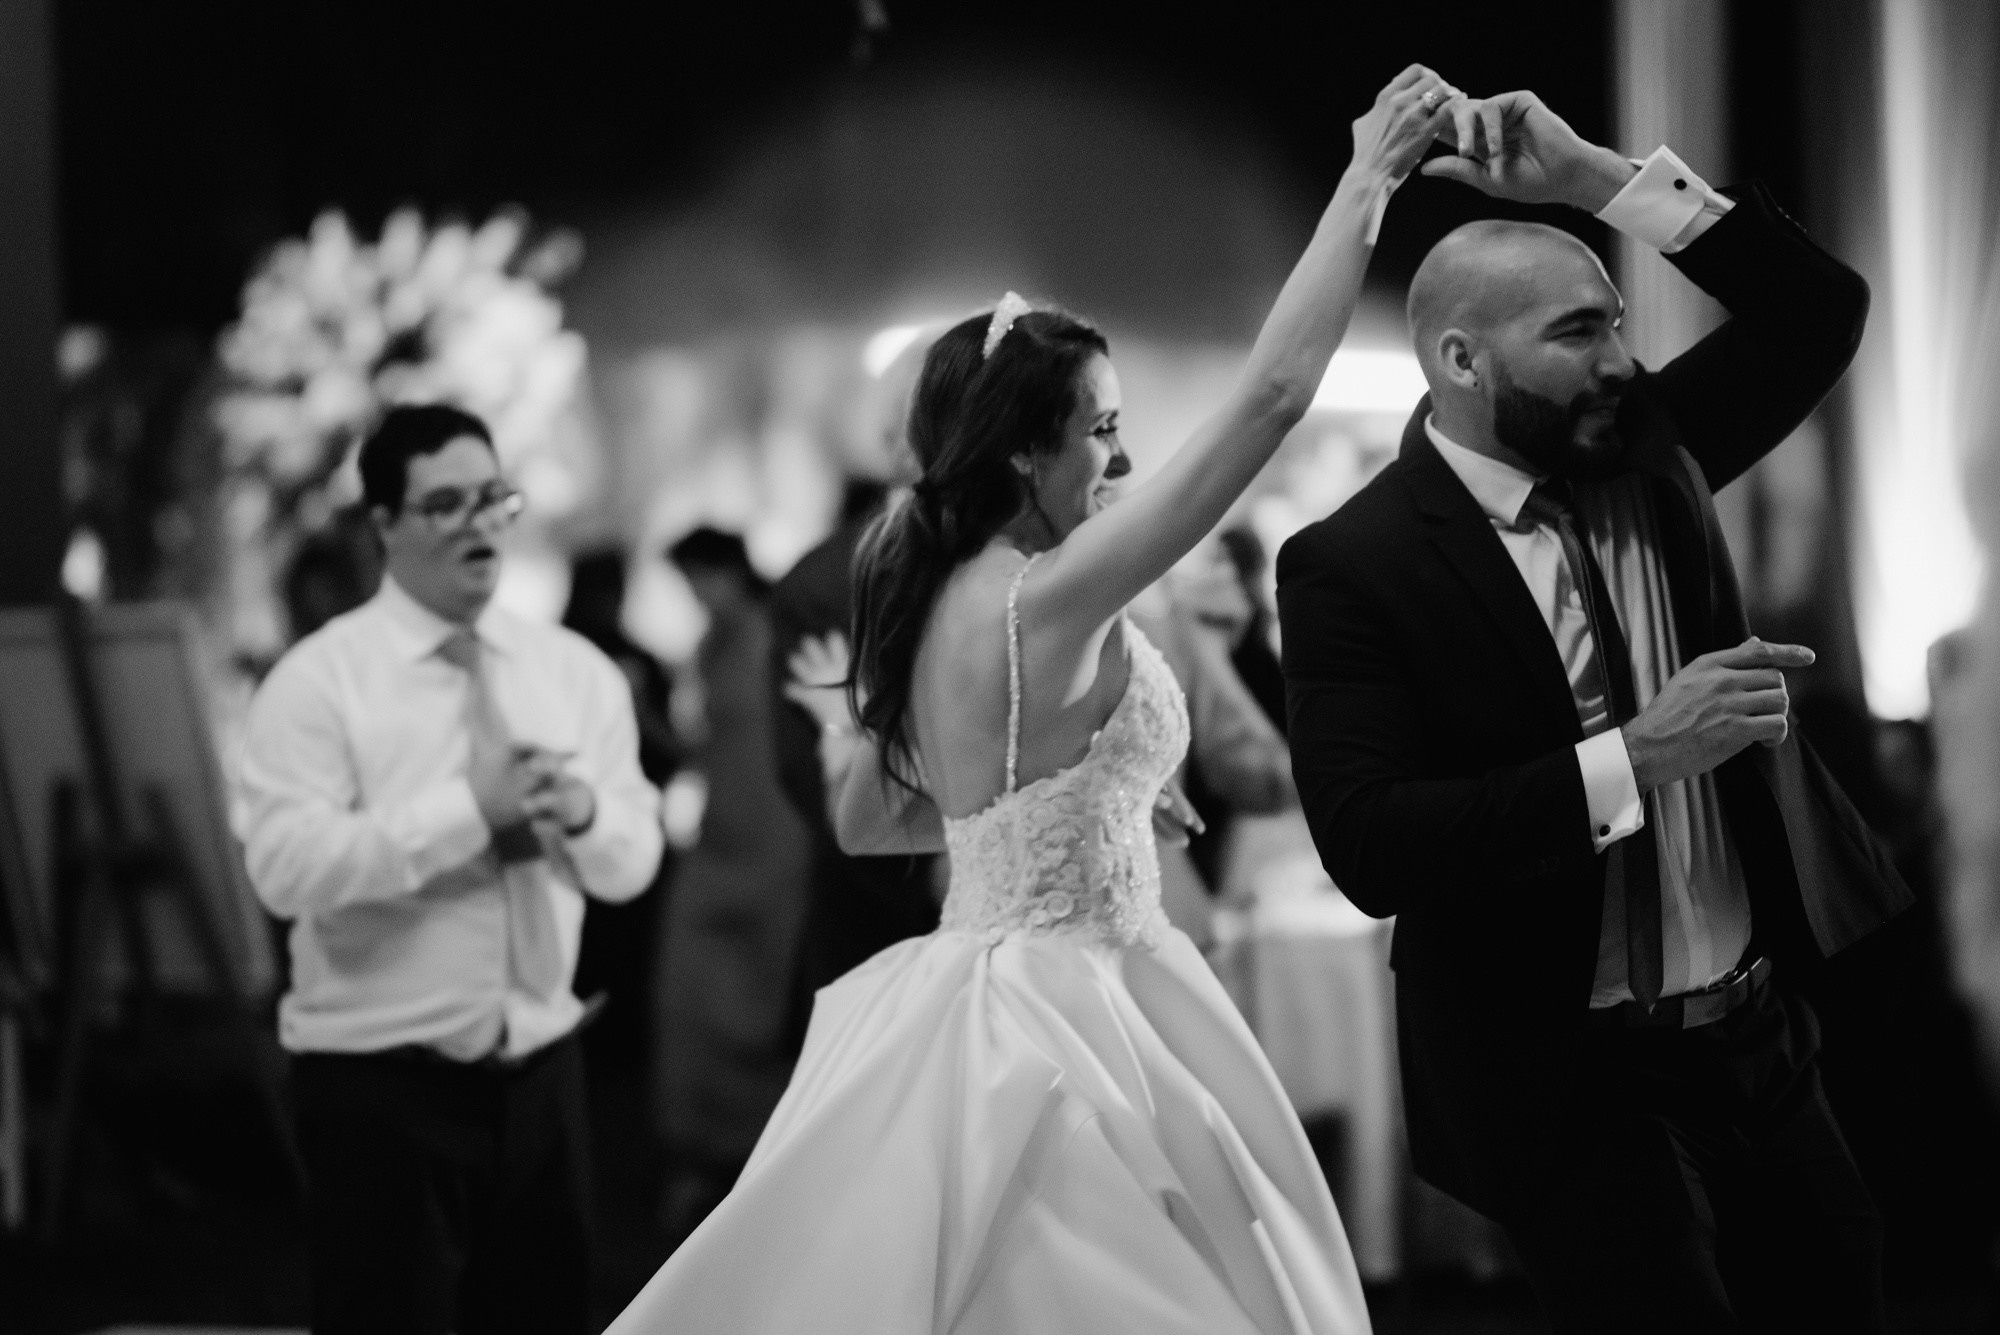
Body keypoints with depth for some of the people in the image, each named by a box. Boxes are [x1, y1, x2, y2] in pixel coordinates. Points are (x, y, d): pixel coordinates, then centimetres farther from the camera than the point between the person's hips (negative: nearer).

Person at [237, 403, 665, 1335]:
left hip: (537, 1069, 5)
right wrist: (469, 811, -24)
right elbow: (285, 866, -20)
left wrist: (581, 813, -19)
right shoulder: (318, 679, -8)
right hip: (380, 1079, -5)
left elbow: (634, 861, 3)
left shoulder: (575, 670, 7)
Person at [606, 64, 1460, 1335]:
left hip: (968, 1012, 9)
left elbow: (866, 824, 21)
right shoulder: (1050, 599, -18)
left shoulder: (934, 600, 8)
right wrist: (1368, 177, -15)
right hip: (1062, 1027, -9)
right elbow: (1270, 395, -21)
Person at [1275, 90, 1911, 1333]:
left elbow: (1820, 309, 3)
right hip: (1572, 1085, -6)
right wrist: (1634, 755, -28)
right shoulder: (1354, 565, -14)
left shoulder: (1641, 453, 3)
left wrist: (1602, 180, -9)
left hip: (1760, 1037, 6)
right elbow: (1368, 846, -23)